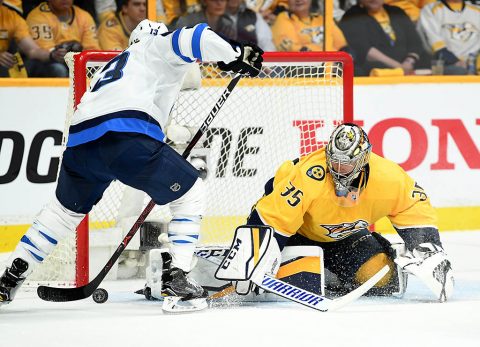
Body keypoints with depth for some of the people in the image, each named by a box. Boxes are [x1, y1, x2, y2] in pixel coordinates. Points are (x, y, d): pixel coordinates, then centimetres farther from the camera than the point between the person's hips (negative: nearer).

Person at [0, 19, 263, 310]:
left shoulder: (118, 62, 41)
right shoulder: (160, 46, 21)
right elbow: (194, 38, 0)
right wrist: (237, 55, 5)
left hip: (80, 141, 7)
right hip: (127, 136, -7)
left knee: (66, 208, 31)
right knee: (190, 193, 10)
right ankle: (177, 277, 1)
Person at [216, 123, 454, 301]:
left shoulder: (387, 178, -27)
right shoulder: (308, 178, -39)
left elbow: (416, 208, -10)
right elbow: (269, 220, -36)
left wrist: (429, 251, -18)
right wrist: (244, 264, -42)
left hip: (344, 234, 4)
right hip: (299, 231, -3)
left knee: (381, 277, -16)